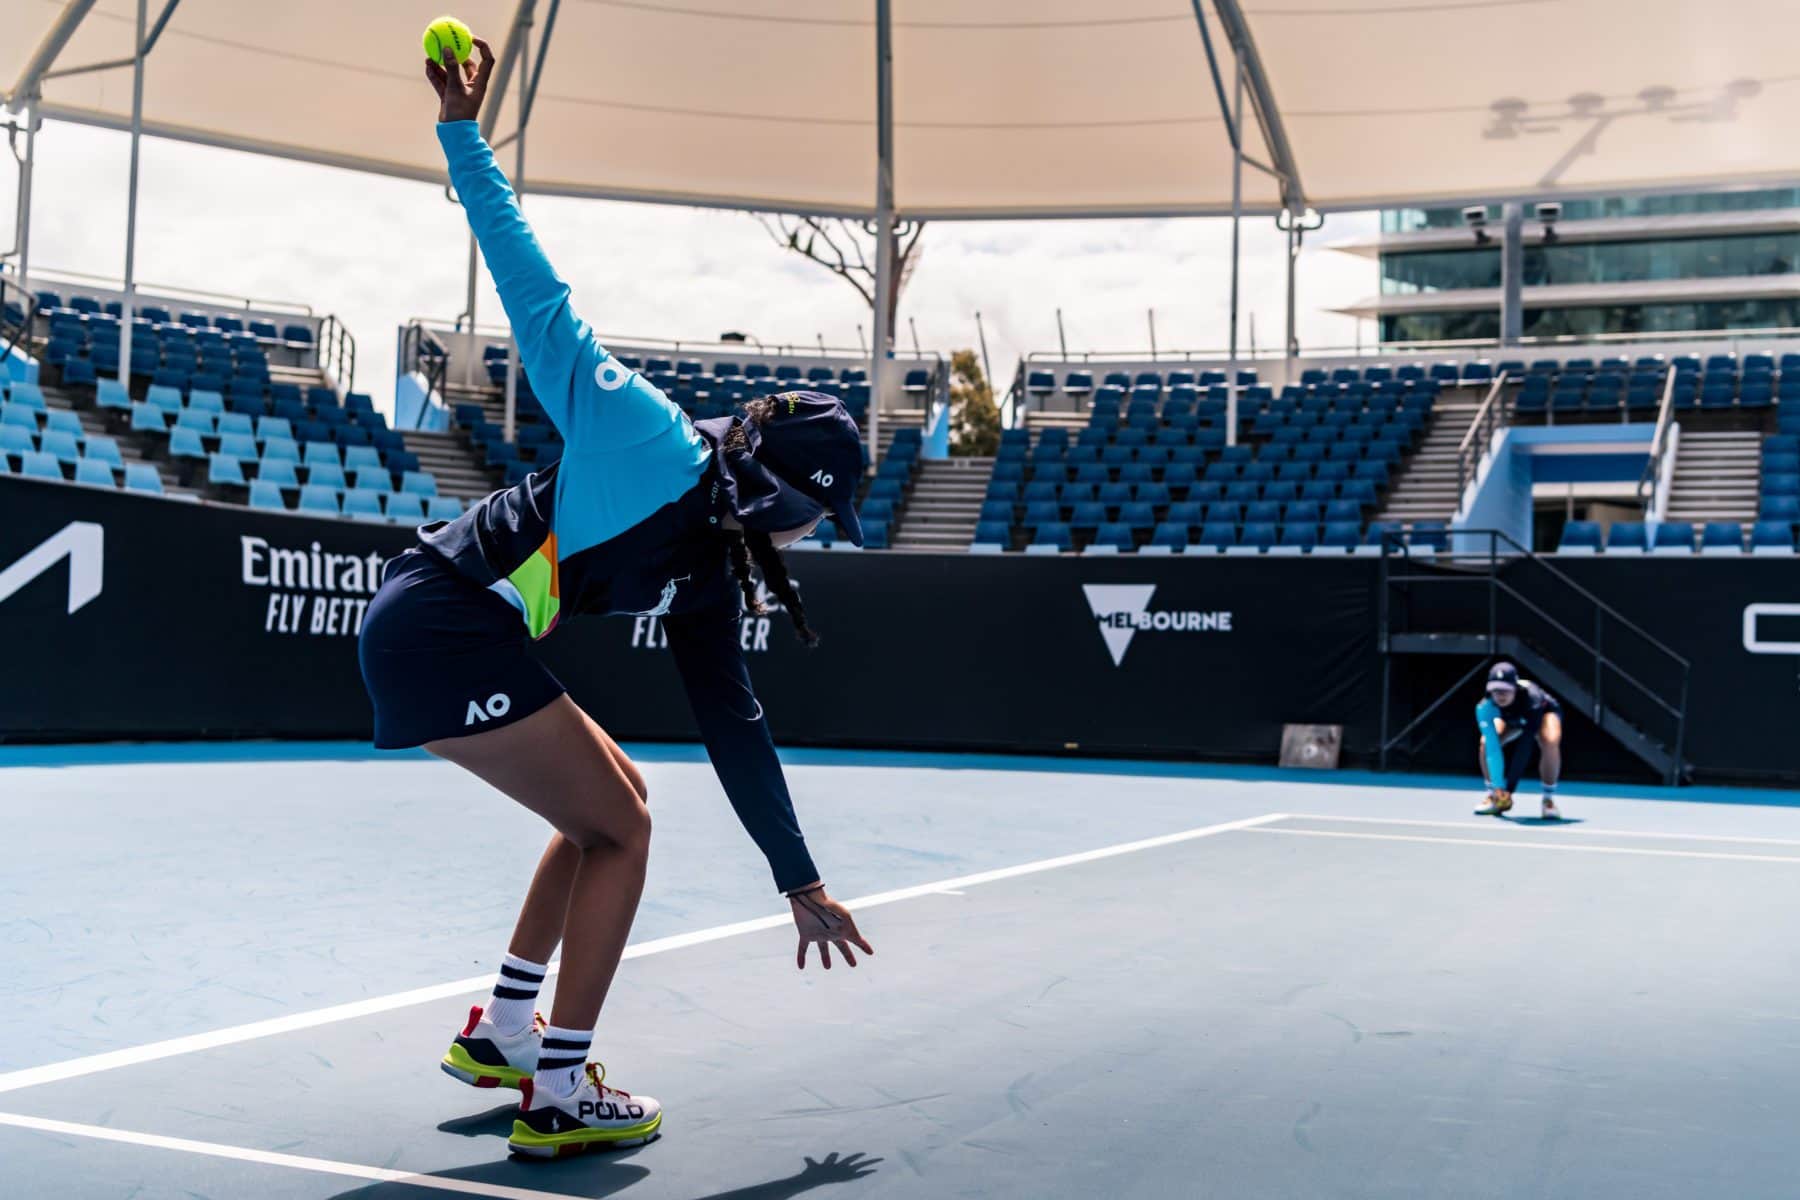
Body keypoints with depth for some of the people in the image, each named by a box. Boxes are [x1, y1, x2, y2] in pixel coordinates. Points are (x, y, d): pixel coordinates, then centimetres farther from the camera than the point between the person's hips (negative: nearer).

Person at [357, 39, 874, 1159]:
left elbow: (736, 727, 13)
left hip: (463, 642, 9)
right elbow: (537, 292, -7)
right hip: (439, 626, -9)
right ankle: (558, 1097, 2)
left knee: (615, 800, 19)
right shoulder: (649, 435, -13)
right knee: (620, 829, -4)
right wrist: (465, 137, -4)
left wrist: (800, 879, 14)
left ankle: (499, 1033, 29)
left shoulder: (705, 573, 9)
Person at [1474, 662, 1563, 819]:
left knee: (1550, 742, -34)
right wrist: (1498, 786, -44)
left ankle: (1549, 800, -16)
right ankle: (1494, 797, -2)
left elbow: (1526, 741, -42)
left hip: (1544, 712, -3)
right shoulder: (1485, 707, -36)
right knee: (1486, 743, -23)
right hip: (1511, 719, 3)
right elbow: (1492, 749, -37)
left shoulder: (1531, 696, -43)